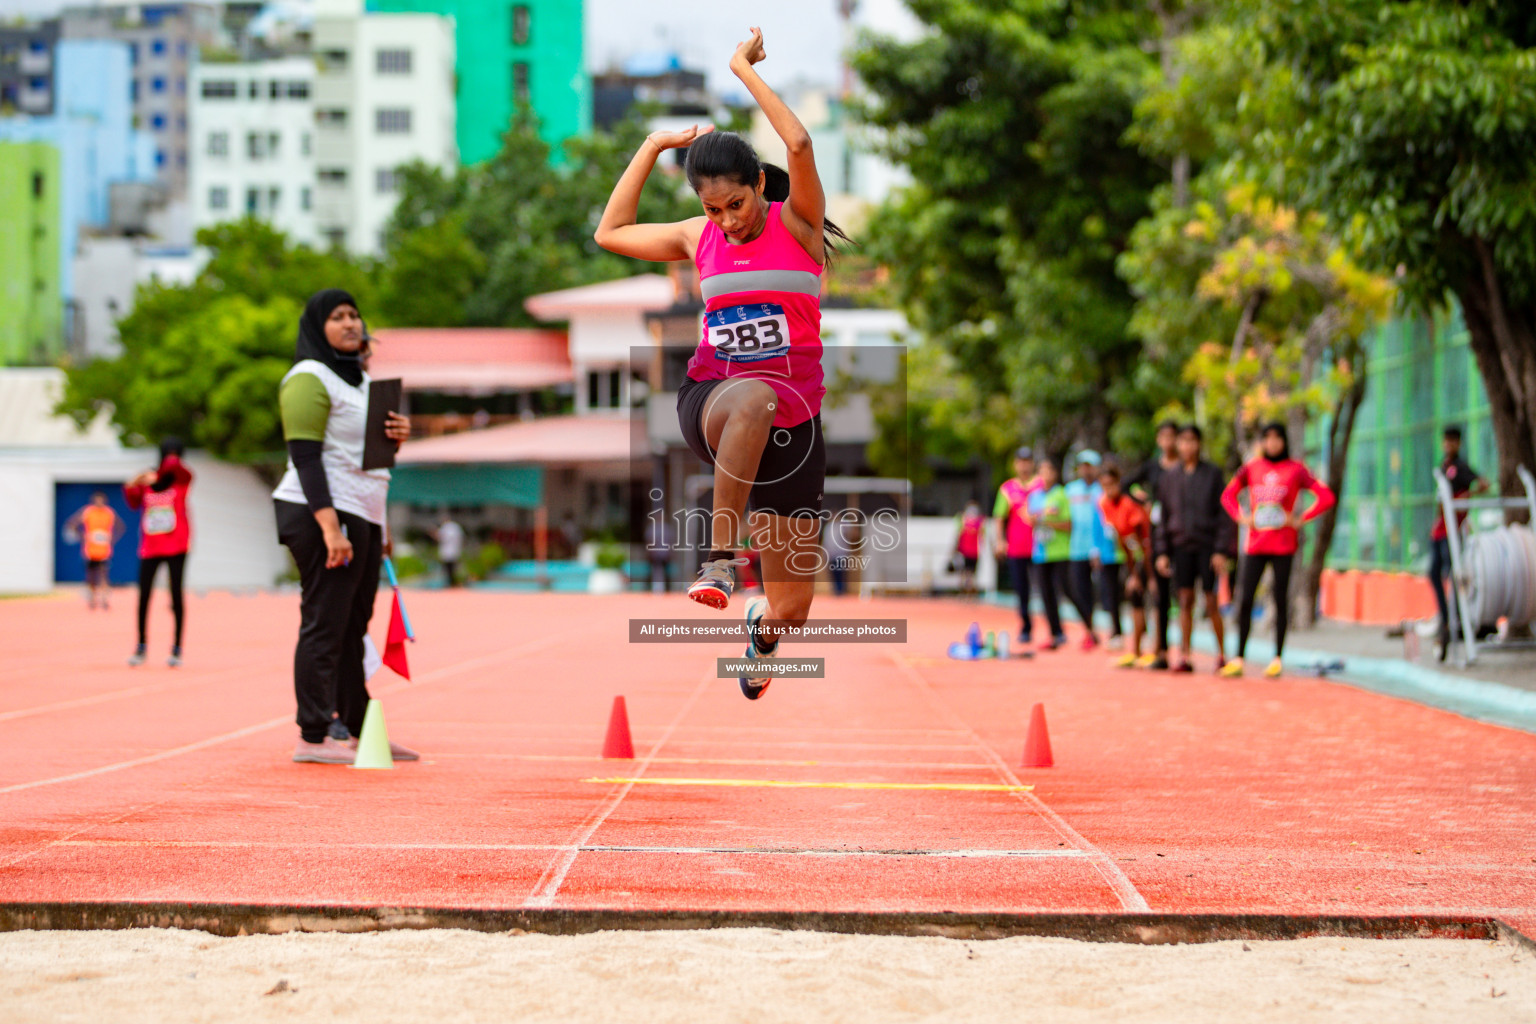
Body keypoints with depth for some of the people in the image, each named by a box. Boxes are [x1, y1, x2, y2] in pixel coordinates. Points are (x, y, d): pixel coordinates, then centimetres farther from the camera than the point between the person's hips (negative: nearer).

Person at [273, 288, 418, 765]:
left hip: (362, 517, 9)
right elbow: (305, 457, -16)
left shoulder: (361, 380, 21)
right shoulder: (309, 379, -8)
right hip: (324, 514, -9)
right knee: (324, 626, -8)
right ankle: (314, 737, -7)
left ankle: (357, 730, 15)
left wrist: (396, 436, 7)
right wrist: (329, 527, -24)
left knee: (353, 627, 10)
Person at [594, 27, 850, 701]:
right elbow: (611, 233, 21)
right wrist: (655, 146, 15)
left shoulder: (798, 223, -2)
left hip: (792, 419, 0)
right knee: (754, 396, -42)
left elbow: (799, 145, -20)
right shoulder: (699, 238, 9)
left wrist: (744, 69, -11)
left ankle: (762, 626, 44)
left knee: (793, 609, 3)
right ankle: (719, 557, -41)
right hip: (710, 399, 1)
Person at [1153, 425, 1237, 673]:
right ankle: (1185, 655, 6)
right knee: (1185, 601, 2)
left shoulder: (1213, 474, 2)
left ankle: (1222, 654, 7)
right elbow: (1163, 517, 14)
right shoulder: (1169, 478, 11)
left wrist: (1221, 550, -8)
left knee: (1211, 602, -3)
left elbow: (1224, 513, -1)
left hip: (1207, 546, -3)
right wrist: (1162, 552, 6)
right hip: (1181, 546, 3)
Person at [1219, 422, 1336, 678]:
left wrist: (1301, 520, -8)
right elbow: (1228, 495, 19)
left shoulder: (1295, 470, 1)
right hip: (1255, 544, 2)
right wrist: (1241, 517, 5)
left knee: (1281, 600, 1)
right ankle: (1238, 659, 1)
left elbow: (1326, 497, -3)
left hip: (1283, 544, -2)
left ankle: (1277, 659, 7)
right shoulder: (1251, 469, 9)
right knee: (1245, 600, -3)